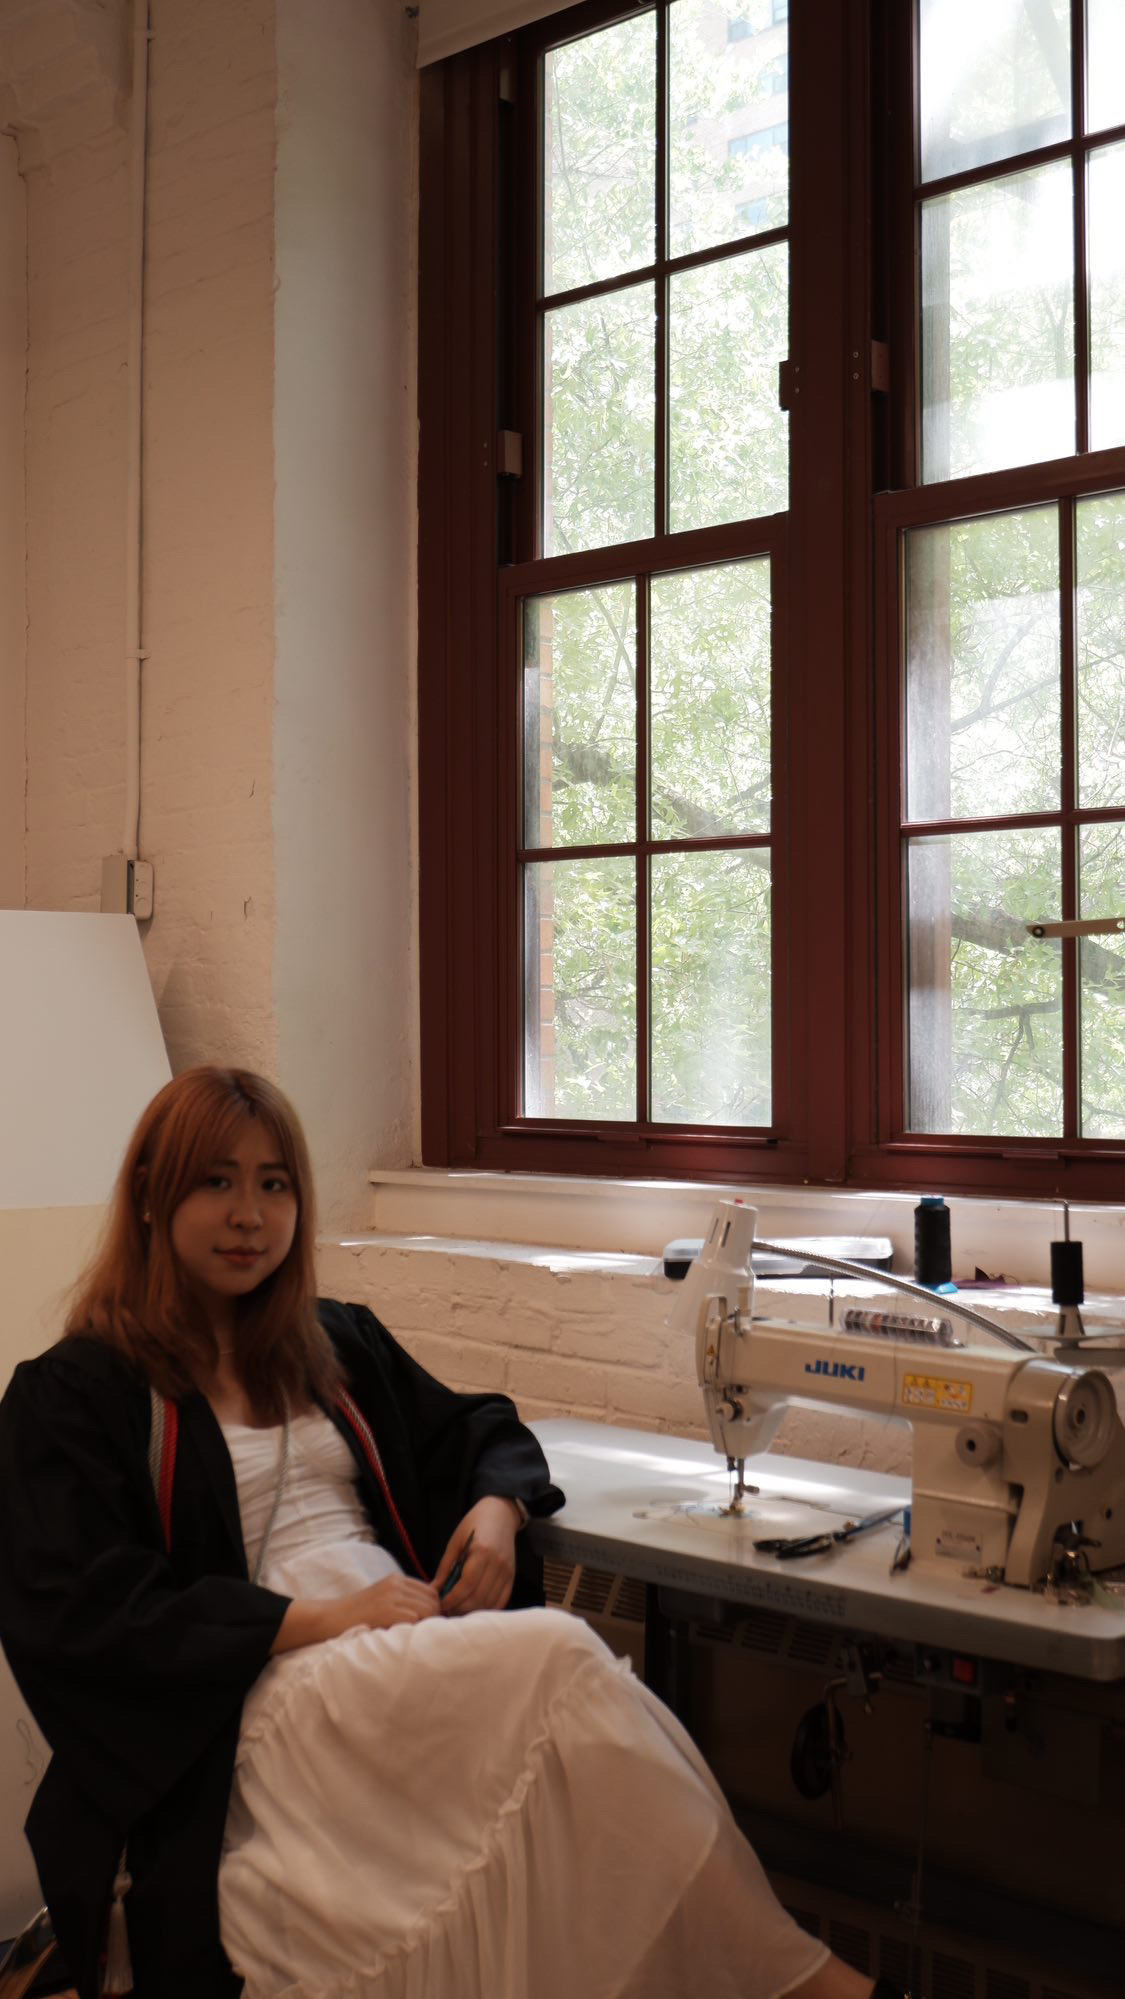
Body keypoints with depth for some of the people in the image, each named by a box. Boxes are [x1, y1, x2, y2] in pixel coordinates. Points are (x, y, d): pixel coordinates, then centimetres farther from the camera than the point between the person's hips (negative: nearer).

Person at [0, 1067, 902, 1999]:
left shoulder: (333, 1342, 21)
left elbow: (477, 1429, 29)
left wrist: (499, 1504, 3)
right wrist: (316, 1619, -16)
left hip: (409, 1663, 6)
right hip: (258, 1704, -5)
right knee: (558, 1654, -30)